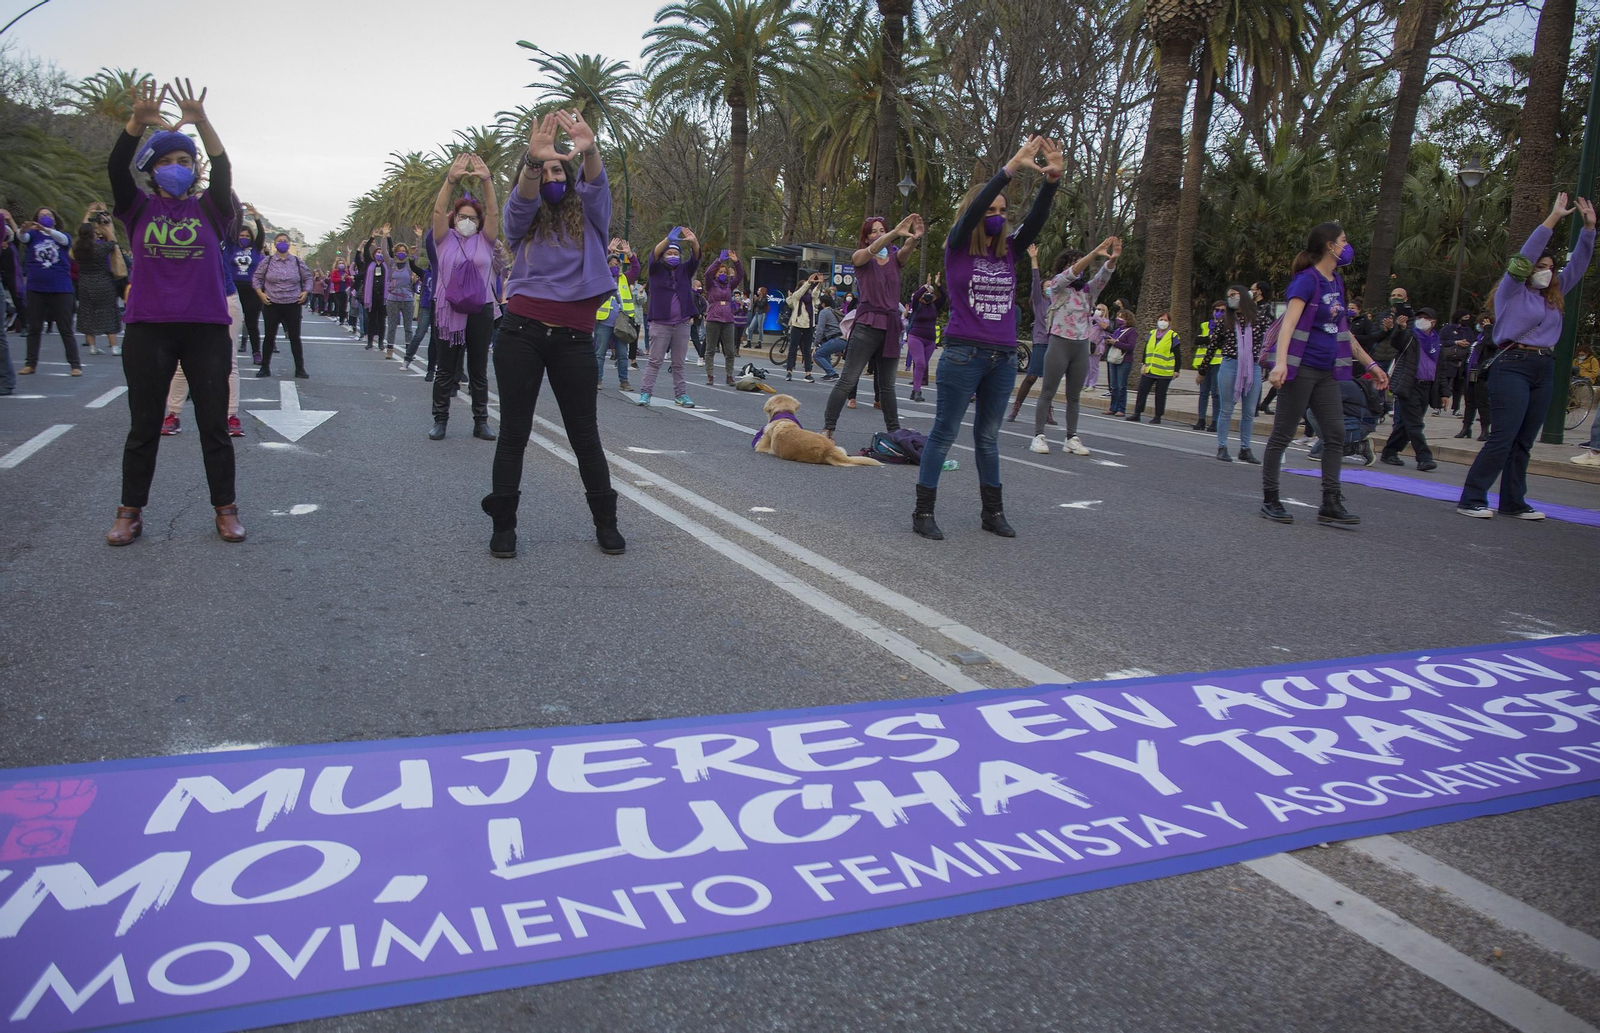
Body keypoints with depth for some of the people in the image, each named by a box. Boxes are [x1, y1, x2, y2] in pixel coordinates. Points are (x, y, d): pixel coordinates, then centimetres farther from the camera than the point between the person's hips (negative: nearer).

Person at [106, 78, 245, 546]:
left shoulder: (210, 209, 5)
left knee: (214, 424, 5)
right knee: (143, 425, 7)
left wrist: (201, 122, -27)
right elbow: (116, 169, -10)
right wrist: (138, 122, -25)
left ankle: (225, 509, 13)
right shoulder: (139, 208, 7)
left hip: (207, 329, -1)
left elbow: (223, 171, -12)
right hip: (147, 330, 1)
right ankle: (130, 511, 16)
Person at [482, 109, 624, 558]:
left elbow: (596, 185, -10)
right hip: (520, 332, 0)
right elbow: (522, 201, -14)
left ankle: (605, 521, 15)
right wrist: (533, 160, -35)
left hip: (573, 339, 0)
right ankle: (504, 525, 12)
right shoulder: (525, 219, 9)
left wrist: (589, 151, -34)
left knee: (584, 433, 4)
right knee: (514, 432, 4)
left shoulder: (588, 214, 10)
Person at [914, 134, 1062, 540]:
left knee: (989, 436, 13)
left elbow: (1036, 220, -2)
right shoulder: (957, 247, -1)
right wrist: (1011, 168, -24)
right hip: (963, 354, -5)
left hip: (1004, 357, 5)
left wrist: (1052, 179, -19)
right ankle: (923, 512, 4)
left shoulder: (1008, 250, 9)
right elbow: (973, 211, -17)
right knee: (944, 432, -1)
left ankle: (993, 511, 21)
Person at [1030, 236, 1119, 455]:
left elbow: (1103, 276, -2)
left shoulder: (1088, 289, 13)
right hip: (1060, 344, -5)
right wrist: (1095, 253, -29)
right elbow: (1071, 273, -18)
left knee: (1074, 396, 8)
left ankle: (1072, 439, 11)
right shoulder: (1057, 285, 0)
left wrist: (1112, 259, -23)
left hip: (1082, 347, 5)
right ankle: (1038, 436, -2)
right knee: (1048, 393, -3)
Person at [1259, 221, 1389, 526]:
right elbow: (1289, 322, -22)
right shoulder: (1307, 280, -9)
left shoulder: (1337, 282, 16)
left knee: (1336, 434, 3)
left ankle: (1330, 503, 6)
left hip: (1326, 372, 8)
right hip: (1301, 368, -8)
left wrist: (1370, 364, 23)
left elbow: (1343, 331, 23)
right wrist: (1280, 362, -36)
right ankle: (1270, 499, 5)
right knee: (1282, 434, -2)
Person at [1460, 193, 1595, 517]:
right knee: (1502, 439, -14)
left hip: (1545, 370, 7)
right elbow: (1527, 254, -9)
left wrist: (1588, 227, 14)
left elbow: (1578, 265, 22)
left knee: (1524, 442, 8)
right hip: (1513, 366, -7)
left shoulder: (1554, 295, 18)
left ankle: (1513, 502, 12)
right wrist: (1553, 218, -11)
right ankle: (1471, 499, -12)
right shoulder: (1512, 291, 0)